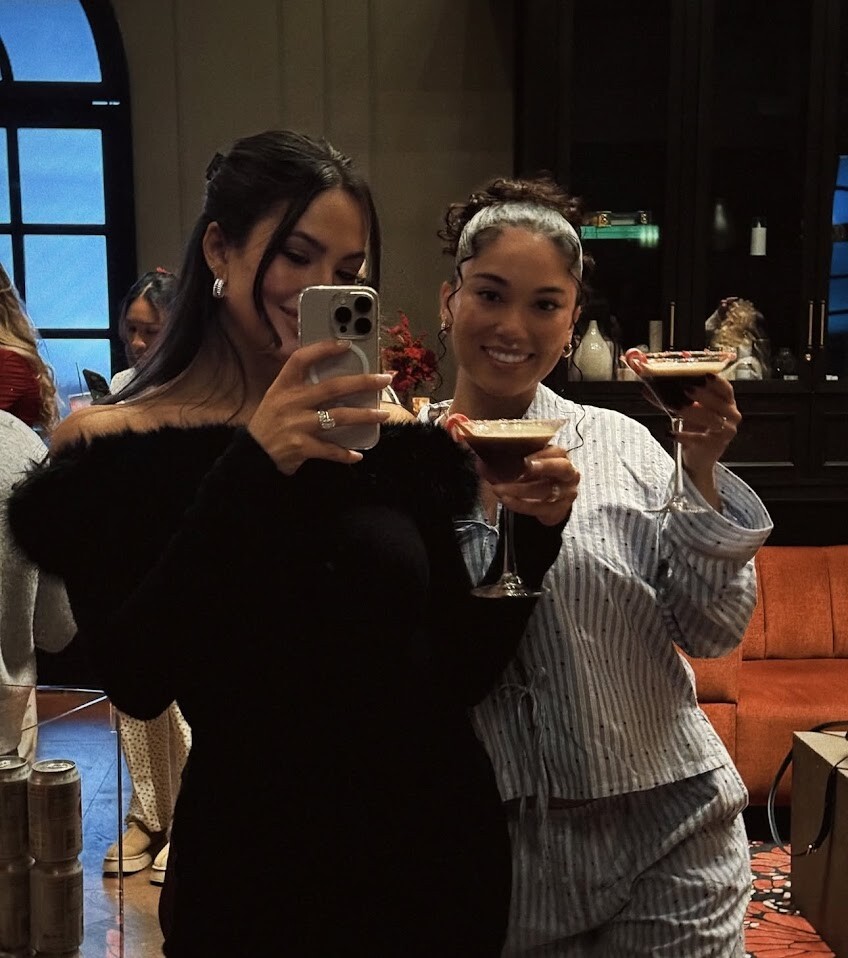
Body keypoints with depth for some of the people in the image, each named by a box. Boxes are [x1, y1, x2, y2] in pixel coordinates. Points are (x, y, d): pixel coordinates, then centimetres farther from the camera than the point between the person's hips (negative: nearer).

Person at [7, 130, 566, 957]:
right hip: (253, 871, -3)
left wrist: (528, 534, -13)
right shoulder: (121, 453, -8)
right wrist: (251, 471, -25)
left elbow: (461, 670, 2)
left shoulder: (405, 442, 0)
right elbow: (136, 682, -20)